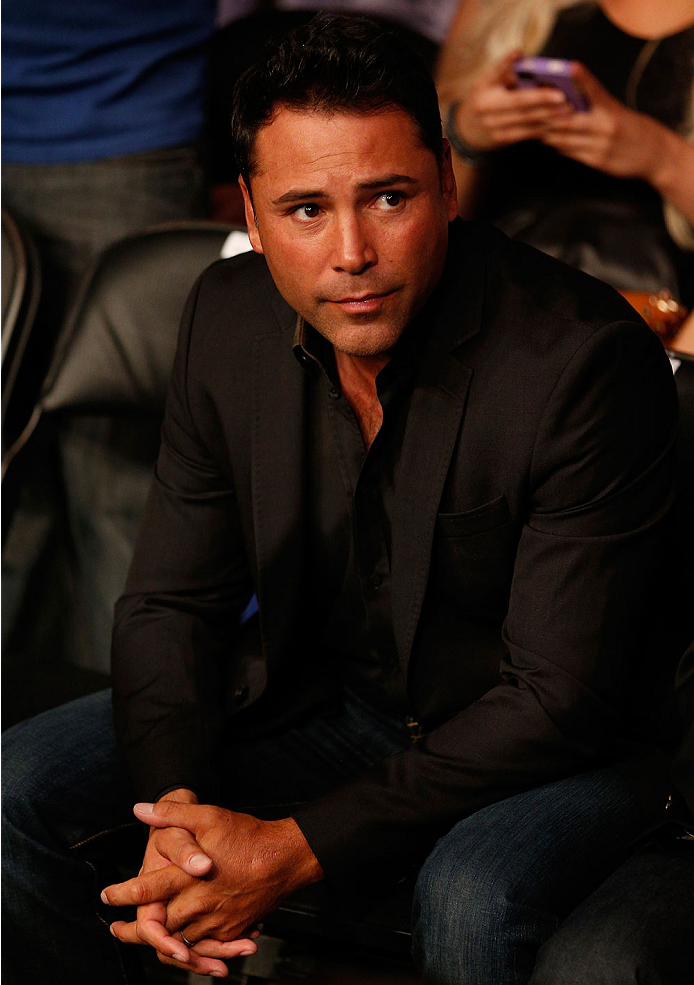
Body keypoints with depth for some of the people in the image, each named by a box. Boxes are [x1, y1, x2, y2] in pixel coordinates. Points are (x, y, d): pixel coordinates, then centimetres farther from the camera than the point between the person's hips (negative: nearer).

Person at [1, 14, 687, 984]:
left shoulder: (586, 359, -26)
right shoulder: (229, 317, -8)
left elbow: (557, 698, -25)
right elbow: (171, 600, -1)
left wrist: (293, 850, -27)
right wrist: (175, 813, -21)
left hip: (555, 749, -5)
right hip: (316, 701, 5)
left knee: (475, 899, -37)